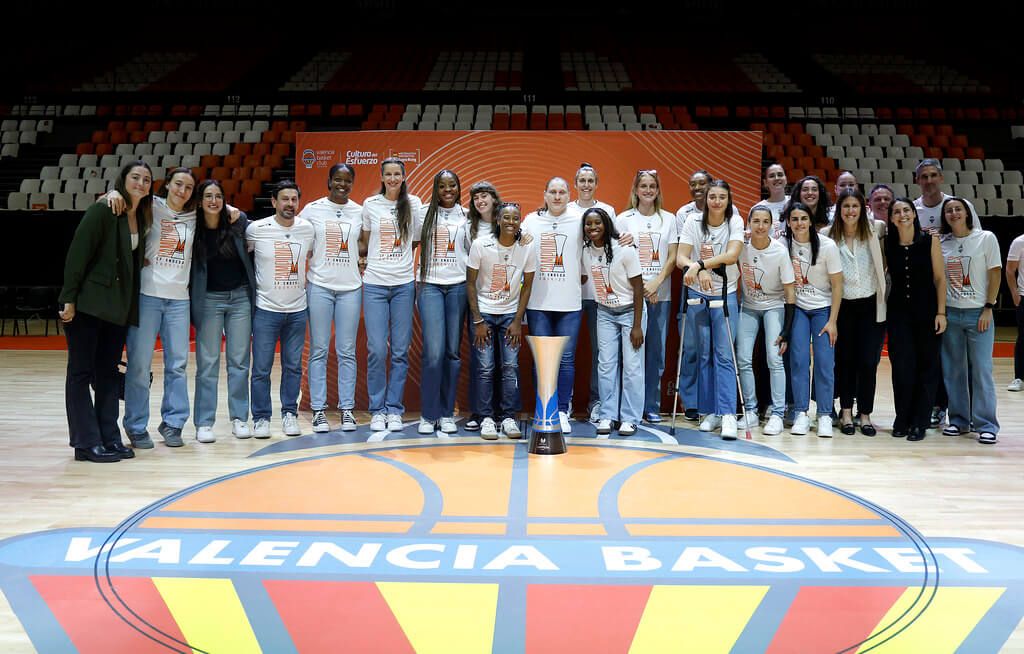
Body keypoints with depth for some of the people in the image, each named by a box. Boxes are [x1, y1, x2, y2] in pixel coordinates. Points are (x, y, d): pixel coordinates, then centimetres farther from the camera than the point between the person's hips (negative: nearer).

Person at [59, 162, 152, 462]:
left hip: (118, 307, 7)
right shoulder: (103, 211, -9)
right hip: (87, 304, -7)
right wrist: (69, 298, -16)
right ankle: (87, 443, 5)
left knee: (108, 374, 10)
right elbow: (77, 254, -13)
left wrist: (130, 307, 9)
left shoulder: (142, 218, 11)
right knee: (81, 372, 2)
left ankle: (109, 439, 16)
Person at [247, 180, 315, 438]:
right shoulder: (256, 229, -7)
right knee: (261, 368, 0)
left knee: (293, 366, 8)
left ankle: (290, 414, 19)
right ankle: (261, 418, 11)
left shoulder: (307, 228, 2)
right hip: (266, 309, -3)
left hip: (298, 310, 3)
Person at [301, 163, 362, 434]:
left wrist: (362, 259, 0)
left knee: (347, 351, 4)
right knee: (319, 350, 2)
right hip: (319, 286, -1)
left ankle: (347, 409, 11)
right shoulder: (312, 209, 2)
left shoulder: (360, 212, 7)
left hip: (350, 287, 1)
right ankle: (318, 409, 8)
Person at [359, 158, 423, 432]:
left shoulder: (414, 204, 5)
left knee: (400, 351, 2)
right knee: (376, 350, -5)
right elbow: (365, 244, 15)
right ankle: (377, 410, 7)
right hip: (374, 284, 0)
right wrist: (352, 254, 0)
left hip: (404, 285, 0)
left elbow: (419, 240, 10)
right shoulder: (370, 204, 6)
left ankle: (394, 410, 12)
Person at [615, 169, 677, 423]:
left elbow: (672, 258, 5)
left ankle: (652, 406, 13)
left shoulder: (668, 219, 10)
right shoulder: (623, 219, 6)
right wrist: (640, 287, -9)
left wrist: (656, 283, -10)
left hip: (661, 295, 2)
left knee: (656, 351, 4)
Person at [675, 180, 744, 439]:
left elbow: (732, 255, -21)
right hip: (698, 294, 1)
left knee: (724, 354, -8)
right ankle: (710, 412, 14)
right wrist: (698, 270, -32)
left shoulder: (735, 222, -4)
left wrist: (700, 264, -32)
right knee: (704, 354, 6)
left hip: (726, 294, -1)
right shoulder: (693, 221, -3)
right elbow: (680, 257, -12)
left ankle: (727, 414, -9)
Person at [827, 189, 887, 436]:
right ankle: (846, 412, 18)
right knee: (845, 359, 7)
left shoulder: (874, 229, -1)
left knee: (868, 361, 1)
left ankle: (865, 414, 12)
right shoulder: (829, 235, -2)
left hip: (871, 304, 0)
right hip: (843, 305, 0)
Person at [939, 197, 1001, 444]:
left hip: (978, 313, -3)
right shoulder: (941, 243, 7)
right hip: (950, 313, 3)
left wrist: (988, 308, -7)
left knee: (981, 369, -3)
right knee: (953, 370, 6)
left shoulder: (986, 238, 0)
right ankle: (959, 419, 17)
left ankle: (986, 424, 3)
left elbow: (995, 274, -1)